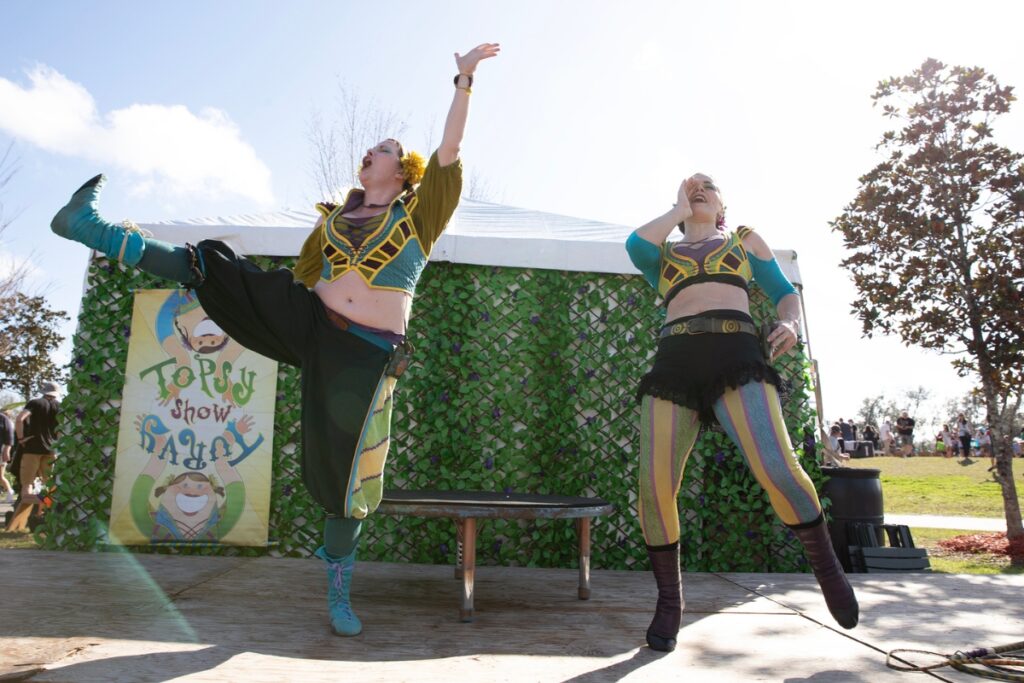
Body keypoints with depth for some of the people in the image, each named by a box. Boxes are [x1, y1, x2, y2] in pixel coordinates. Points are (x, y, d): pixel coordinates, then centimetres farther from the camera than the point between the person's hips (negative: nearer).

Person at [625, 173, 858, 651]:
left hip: (735, 352, -1)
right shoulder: (662, 254, 27)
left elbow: (785, 293, 23)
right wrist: (679, 210, 20)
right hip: (673, 360, 1)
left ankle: (827, 568, 5)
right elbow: (634, 244, 3)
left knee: (777, 469, -23)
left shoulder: (745, 239, 28)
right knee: (654, 487, -12)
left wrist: (790, 324, 0)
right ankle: (669, 601, 8)